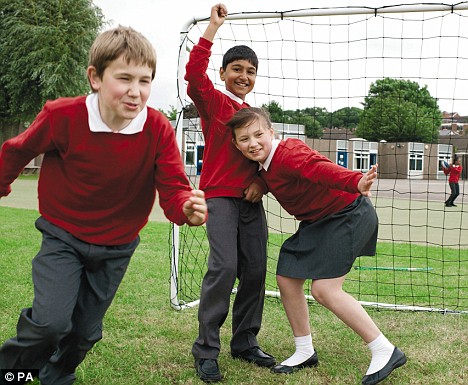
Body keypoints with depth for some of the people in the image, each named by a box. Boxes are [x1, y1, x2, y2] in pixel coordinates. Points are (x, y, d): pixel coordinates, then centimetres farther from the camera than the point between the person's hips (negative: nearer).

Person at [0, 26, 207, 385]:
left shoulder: (159, 130, -20)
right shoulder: (63, 116, -23)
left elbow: (173, 190, -23)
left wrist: (189, 208, -46)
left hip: (116, 246, 2)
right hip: (63, 236, -2)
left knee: (86, 331, 14)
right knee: (52, 321, -17)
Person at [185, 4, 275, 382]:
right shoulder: (213, 101, 0)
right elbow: (194, 74, -18)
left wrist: (261, 182, 0)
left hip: (251, 200, 7)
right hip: (220, 196, -6)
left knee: (256, 270, 5)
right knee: (224, 267, -18)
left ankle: (245, 342, 20)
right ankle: (206, 350, -7)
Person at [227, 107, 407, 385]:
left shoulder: (288, 154, -26)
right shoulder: (265, 166, 3)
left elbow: (321, 168, -45)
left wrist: (356, 181, -61)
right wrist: (258, 184, -2)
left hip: (349, 215, -10)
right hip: (318, 222, 10)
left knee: (324, 289, -16)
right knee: (287, 279, 8)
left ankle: (385, 352, -2)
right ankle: (305, 352, 24)